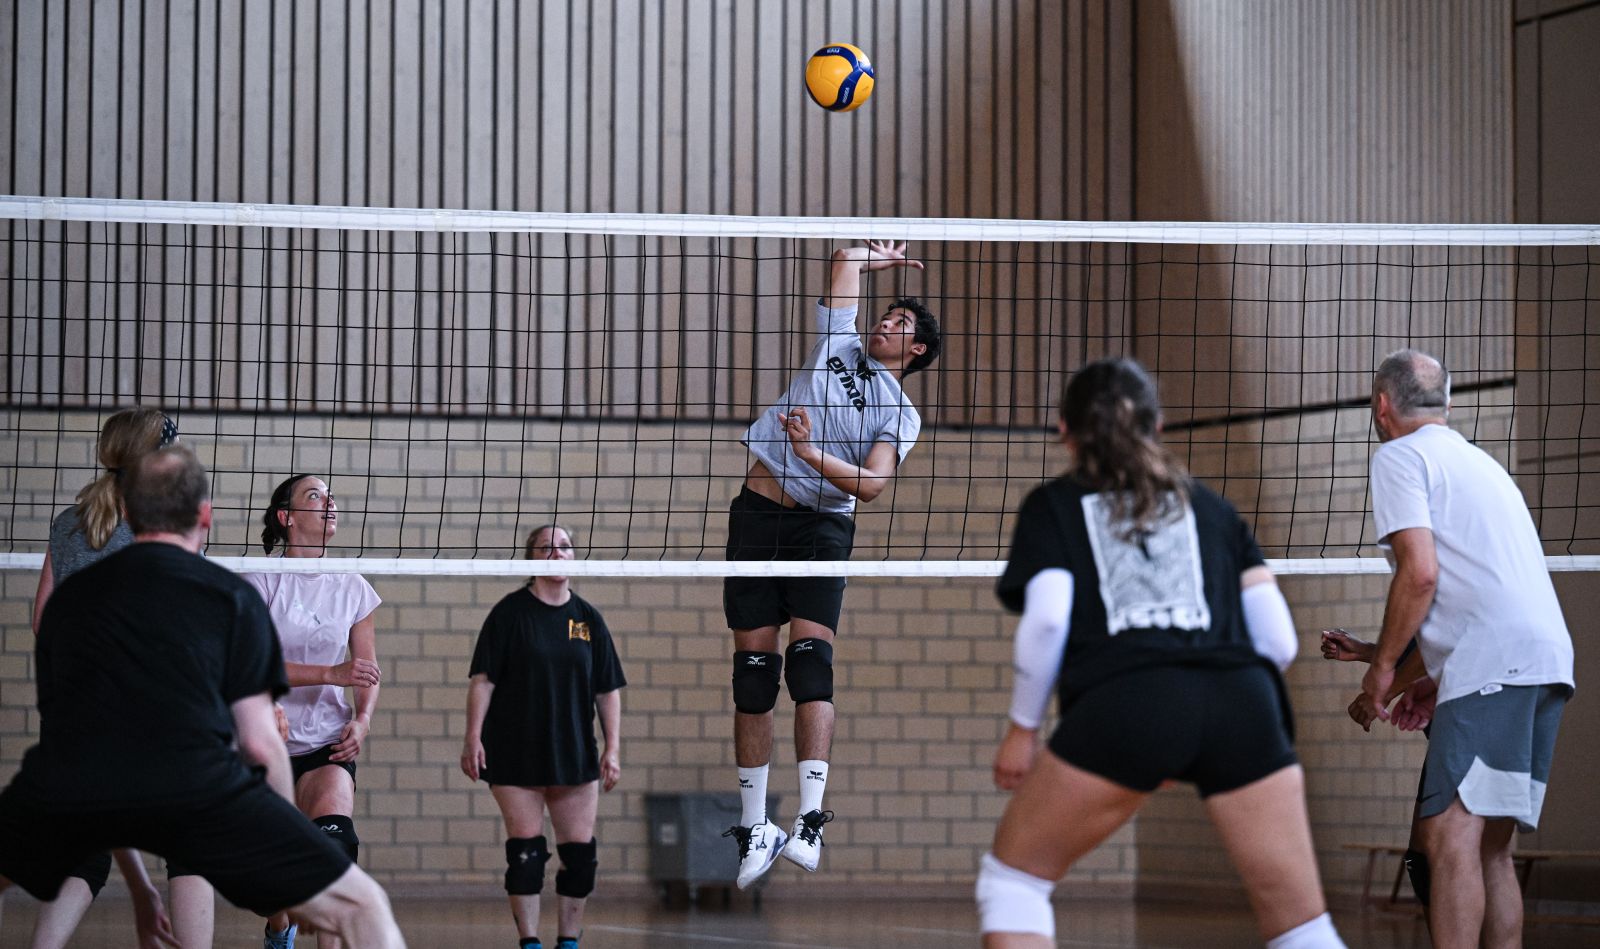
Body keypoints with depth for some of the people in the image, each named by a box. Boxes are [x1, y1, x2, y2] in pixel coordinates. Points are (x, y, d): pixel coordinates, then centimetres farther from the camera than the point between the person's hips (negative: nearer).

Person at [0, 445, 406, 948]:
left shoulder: (69, 594, 27)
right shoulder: (231, 595, 16)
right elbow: (260, 744, 13)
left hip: (64, 793, 3)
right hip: (196, 792, -3)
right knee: (363, 906, 8)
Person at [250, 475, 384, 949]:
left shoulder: (353, 588, 6)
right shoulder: (261, 581, -6)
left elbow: (368, 670, 12)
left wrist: (362, 720, -7)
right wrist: (332, 674, -23)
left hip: (327, 741, 1)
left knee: (335, 843, -25)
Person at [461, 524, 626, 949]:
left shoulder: (588, 618, 8)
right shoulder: (511, 612, -2)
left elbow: (608, 690, 9)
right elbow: (482, 679, -5)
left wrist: (613, 748, 3)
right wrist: (473, 736, -13)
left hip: (574, 755, 3)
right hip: (516, 754, -3)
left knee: (580, 854, 1)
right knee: (525, 850, -4)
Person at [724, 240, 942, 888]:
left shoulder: (901, 416, 4)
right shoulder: (838, 345, 15)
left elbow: (872, 484, -13)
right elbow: (848, 258, 23)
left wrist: (811, 451, -25)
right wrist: (871, 260, 41)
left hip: (821, 525, -3)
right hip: (756, 513, 3)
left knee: (810, 660, -18)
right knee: (753, 669, -1)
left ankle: (810, 823, -23)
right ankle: (753, 828, 3)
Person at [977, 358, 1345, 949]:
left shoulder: (1053, 507, 20)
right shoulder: (1212, 508, 28)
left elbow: (1047, 619, 2)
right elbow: (1279, 642, 19)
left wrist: (1022, 729, 11)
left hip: (1123, 702, -2)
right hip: (1242, 702, 2)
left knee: (1012, 877, 16)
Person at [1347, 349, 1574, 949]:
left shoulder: (1399, 456, 3)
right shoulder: (1476, 461, 30)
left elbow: (1420, 572, -10)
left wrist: (1382, 666, 0)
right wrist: (1435, 684, 34)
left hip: (1493, 666, -9)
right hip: (1548, 658, 9)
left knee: (1451, 836, -15)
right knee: (1489, 848, 10)